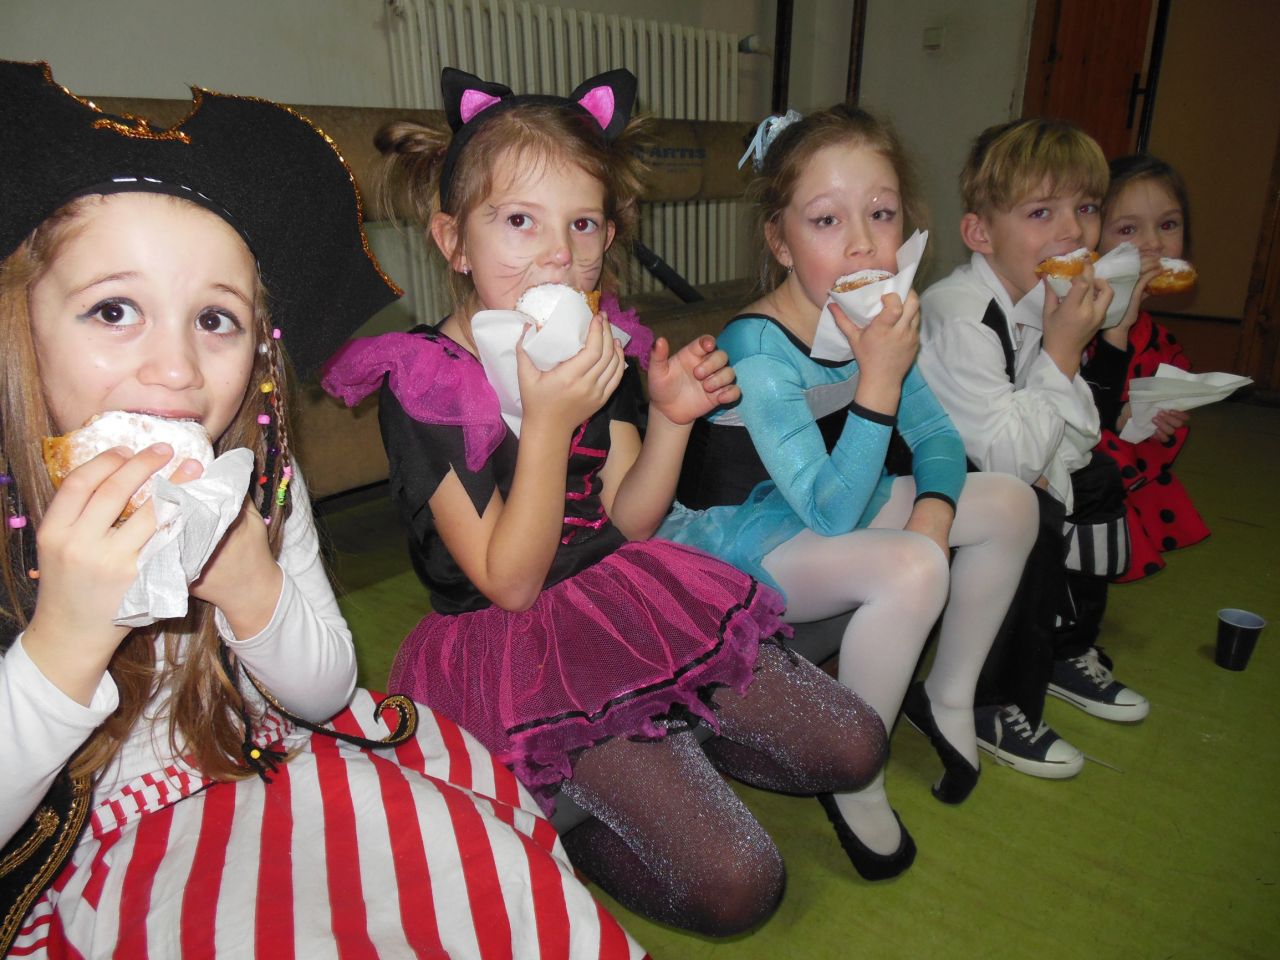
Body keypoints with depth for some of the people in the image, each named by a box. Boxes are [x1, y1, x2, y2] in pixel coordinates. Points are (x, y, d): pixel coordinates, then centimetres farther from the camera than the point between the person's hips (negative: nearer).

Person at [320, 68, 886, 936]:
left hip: (630, 603, 7)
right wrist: (548, 421, -29)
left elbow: (627, 523, 3)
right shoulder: (422, 384, -15)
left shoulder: (601, 345, 3)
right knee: (737, 885, -13)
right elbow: (510, 582, -18)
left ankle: (655, 752, 18)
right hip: (524, 646, -6)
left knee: (854, 748, 5)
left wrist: (669, 418, -15)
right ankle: (555, 806, 8)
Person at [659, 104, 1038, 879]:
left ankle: (949, 698, 21)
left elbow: (938, 439, 4)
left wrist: (932, 512, -17)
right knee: (910, 572, -32)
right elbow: (830, 510, -31)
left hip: (835, 506, 8)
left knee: (1010, 503, 4)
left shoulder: (878, 320, -5)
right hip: (739, 539, -8)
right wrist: (879, 378, -37)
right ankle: (855, 781, -6)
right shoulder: (758, 351, -29)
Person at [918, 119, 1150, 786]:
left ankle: (1067, 650, 32)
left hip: (999, 477, 10)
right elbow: (1007, 455, -31)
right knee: (1029, 521, -28)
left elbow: (1072, 433, 7)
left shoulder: (1043, 300, 0)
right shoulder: (958, 318, -29)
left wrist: (1049, 466, -13)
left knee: (1099, 480, 16)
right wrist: (1064, 351, -29)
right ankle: (996, 707, -8)